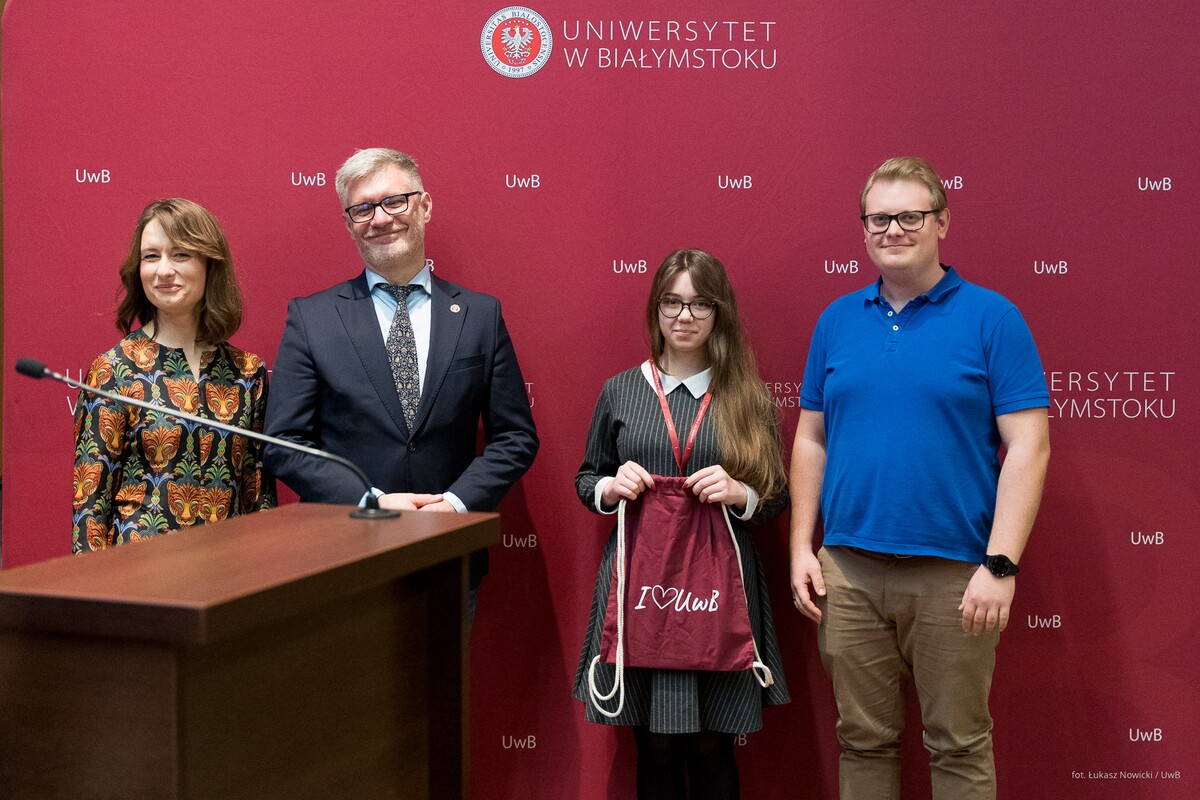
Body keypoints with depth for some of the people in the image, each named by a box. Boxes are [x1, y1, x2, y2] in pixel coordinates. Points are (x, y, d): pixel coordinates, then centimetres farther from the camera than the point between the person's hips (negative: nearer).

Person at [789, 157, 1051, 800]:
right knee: (863, 741, 12)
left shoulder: (991, 318, -3)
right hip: (847, 573, 3)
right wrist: (801, 549, 5)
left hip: (953, 575, -3)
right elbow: (810, 440, 13)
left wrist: (1000, 565, -14)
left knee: (960, 747, 7)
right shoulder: (837, 320, 9)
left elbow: (1028, 446, -7)